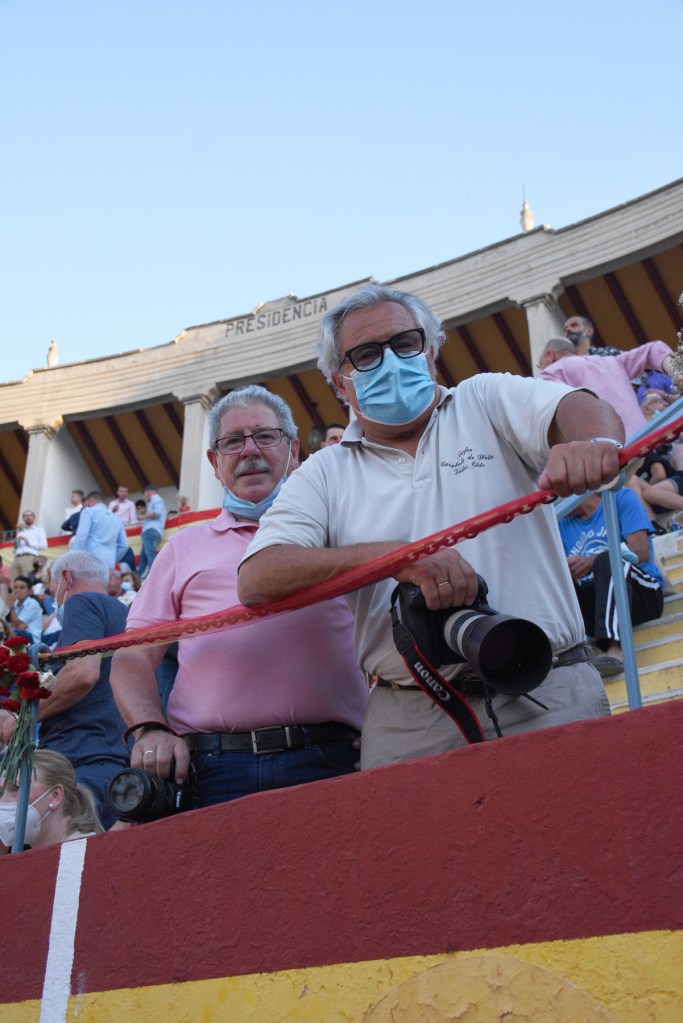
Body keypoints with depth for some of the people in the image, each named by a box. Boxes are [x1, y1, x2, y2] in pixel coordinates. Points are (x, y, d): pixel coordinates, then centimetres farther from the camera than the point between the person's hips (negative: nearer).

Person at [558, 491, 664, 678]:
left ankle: (615, 648, -50)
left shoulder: (620, 498, 4)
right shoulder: (563, 524, 17)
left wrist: (592, 562, -23)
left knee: (609, 560, -32)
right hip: (593, 604, 4)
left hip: (643, 594, -4)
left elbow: (642, 552, -11)